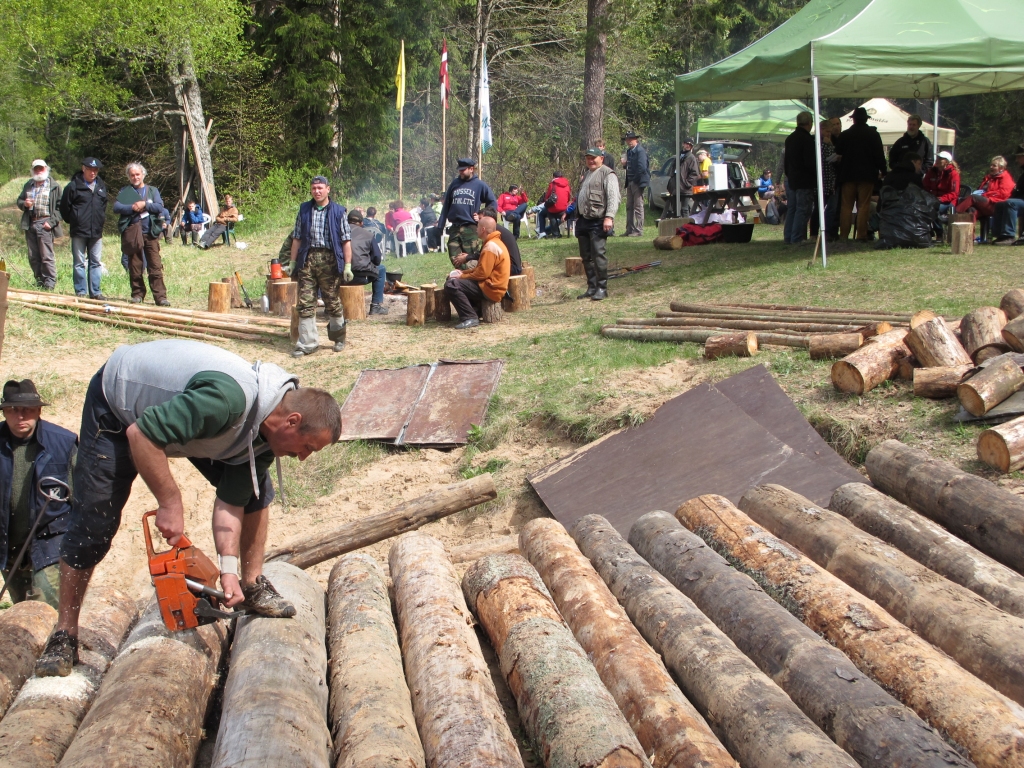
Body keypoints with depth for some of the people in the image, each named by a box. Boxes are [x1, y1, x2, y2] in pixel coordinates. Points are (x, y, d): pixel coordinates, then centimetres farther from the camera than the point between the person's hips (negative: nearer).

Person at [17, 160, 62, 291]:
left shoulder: (54, 186, 1)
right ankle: (39, 280, 15)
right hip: (30, 224, 6)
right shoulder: (28, 185, 18)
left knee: (46, 256, -9)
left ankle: (50, 283, -6)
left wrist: (52, 222, -14)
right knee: (33, 256, 8)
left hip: (44, 224, -6)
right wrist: (24, 204, -2)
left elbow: (59, 206, -4)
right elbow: (19, 200, 23)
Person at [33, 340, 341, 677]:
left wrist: (229, 568, -22)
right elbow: (141, 434, -40)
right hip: (120, 403, -7)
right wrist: (170, 502, -33)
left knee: (254, 488, -2)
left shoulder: (266, 430, -15)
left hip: (180, 403, 7)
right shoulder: (229, 398, -42)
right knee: (92, 522, -7)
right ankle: (65, 634, 6)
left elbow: (231, 501, -13)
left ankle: (252, 584, 10)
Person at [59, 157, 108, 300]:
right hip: (79, 232, -4)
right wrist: (71, 221, 5)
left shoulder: (101, 186, 10)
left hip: (96, 231, 4)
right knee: (79, 263, 1)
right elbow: (64, 206, 0)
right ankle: (80, 292, 6)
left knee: (96, 262, 6)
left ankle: (95, 292, 11)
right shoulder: (74, 186, -5)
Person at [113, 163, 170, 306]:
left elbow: (160, 207, 0)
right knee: (134, 267, 3)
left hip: (150, 234, 0)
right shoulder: (124, 191, 12)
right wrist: (132, 208, -13)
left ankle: (160, 296, -8)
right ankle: (137, 294, 12)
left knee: (155, 267, -6)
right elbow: (116, 207, -2)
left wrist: (145, 205, -11)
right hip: (132, 234, 1)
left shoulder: (152, 190, 14)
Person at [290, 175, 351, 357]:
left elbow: (346, 240, 0)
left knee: (332, 301, 6)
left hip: (329, 260, -2)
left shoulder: (338, 212, 3)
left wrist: (347, 265, -7)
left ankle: (339, 337, 24)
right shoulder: (304, 210, 11)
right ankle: (307, 343, 3)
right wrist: (293, 262, 8)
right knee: (305, 303, -1)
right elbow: (297, 238, 13)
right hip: (307, 259, 3)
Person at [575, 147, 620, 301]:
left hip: (597, 222, -9)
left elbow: (614, 197, -16)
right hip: (583, 221, 9)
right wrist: (578, 217, 24)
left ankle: (602, 288, -6)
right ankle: (591, 288, 17)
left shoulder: (607, 174, -6)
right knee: (586, 256, 10)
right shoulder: (587, 174, 23)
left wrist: (609, 217, -26)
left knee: (598, 254, -12)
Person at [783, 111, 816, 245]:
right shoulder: (807, 139, -15)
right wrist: (817, 174, -5)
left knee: (792, 209, 13)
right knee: (803, 210, -6)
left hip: (792, 179, 9)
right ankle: (797, 238, -8)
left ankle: (788, 237, 13)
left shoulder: (790, 138, 12)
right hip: (805, 180, -9)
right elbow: (810, 162, -19)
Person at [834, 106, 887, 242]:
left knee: (846, 206, 5)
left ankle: (844, 235, 1)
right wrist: (883, 170, 5)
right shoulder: (873, 134, -2)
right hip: (867, 175, -1)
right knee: (863, 206, -1)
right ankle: (861, 235, -6)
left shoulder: (844, 135, 1)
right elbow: (879, 155, -2)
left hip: (848, 175, 1)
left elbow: (838, 151, 9)